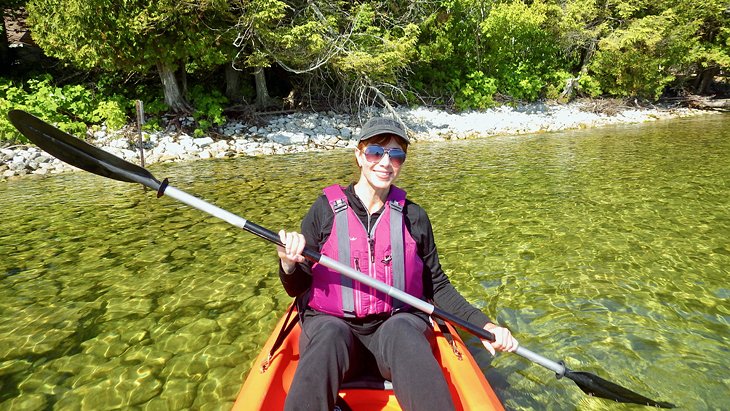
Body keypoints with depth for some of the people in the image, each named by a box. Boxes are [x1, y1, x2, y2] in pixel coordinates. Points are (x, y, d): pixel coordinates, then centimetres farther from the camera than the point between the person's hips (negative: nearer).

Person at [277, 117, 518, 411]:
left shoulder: (413, 216, 5)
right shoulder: (327, 209, 0)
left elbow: (437, 286, 13)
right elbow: (297, 289, 2)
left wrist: (483, 326, 1)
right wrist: (289, 264, -21)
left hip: (397, 322, 1)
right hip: (331, 321, -1)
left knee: (402, 333, -34)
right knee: (330, 337, -35)